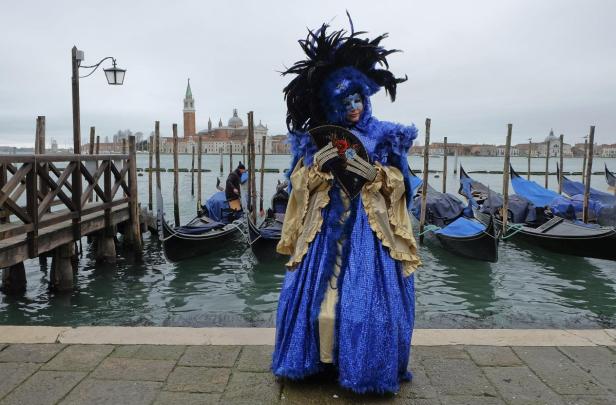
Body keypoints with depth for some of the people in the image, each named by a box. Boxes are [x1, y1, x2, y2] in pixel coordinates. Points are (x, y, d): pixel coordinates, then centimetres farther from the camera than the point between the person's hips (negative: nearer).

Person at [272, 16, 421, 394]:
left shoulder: (384, 136, 1)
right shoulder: (315, 139, 5)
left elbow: (400, 184, 2)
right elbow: (298, 184, 6)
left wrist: (377, 174, -17)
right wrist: (314, 167, -15)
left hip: (370, 228, -1)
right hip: (325, 228, 2)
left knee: (368, 296, 0)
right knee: (314, 291, 5)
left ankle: (366, 368, 18)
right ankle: (318, 358, 24)